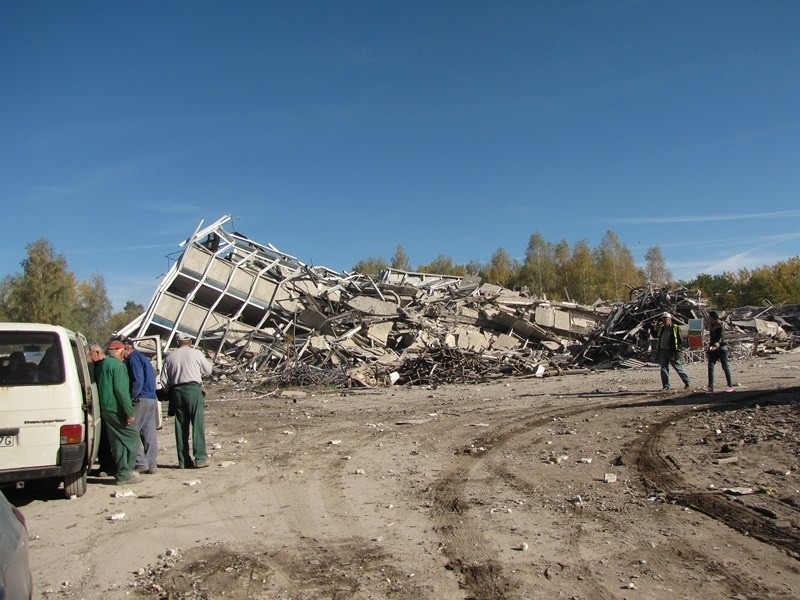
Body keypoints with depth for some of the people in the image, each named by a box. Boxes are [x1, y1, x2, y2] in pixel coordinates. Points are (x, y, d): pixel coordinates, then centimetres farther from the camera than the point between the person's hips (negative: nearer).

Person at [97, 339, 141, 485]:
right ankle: (125, 474, -6)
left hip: (106, 408, 10)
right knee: (131, 437, -5)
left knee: (118, 441, 14)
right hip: (117, 409, -10)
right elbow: (121, 390, -21)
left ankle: (121, 472, 18)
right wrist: (130, 411, -21)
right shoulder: (118, 365, -13)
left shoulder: (104, 364, 17)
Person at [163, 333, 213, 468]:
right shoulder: (196, 353, 1)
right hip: (193, 389, -4)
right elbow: (208, 371, 9)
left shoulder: (169, 356, 9)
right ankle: (200, 458, -6)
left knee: (181, 426, 8)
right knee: (198, 424, -2)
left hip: (176, 391, 4)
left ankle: (183, 460, 12)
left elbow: (165, 378, 8)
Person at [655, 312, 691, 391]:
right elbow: (656, 336, 19)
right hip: (663, 351, 6)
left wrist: (678, 350, -13)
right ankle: (666, 386, 9)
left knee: (678, 368, 3)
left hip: (672, 352, -5)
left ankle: (687, 381, 21)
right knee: (663, 369, 4)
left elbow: (681, 341, -5)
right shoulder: (661, 329, 11)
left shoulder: (675, 329, -5)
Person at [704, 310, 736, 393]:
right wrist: (709, 348, 20)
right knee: (710, 366, -4)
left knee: (725, 367, -2)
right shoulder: (711, 326, 12)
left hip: (721, 348, -7)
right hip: (713, 348, 7)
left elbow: (721, 336, -22)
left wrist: (718, 343, -40)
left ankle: (730, 386, 9)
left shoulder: (720, 325, -10)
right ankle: (710, 387, -4)